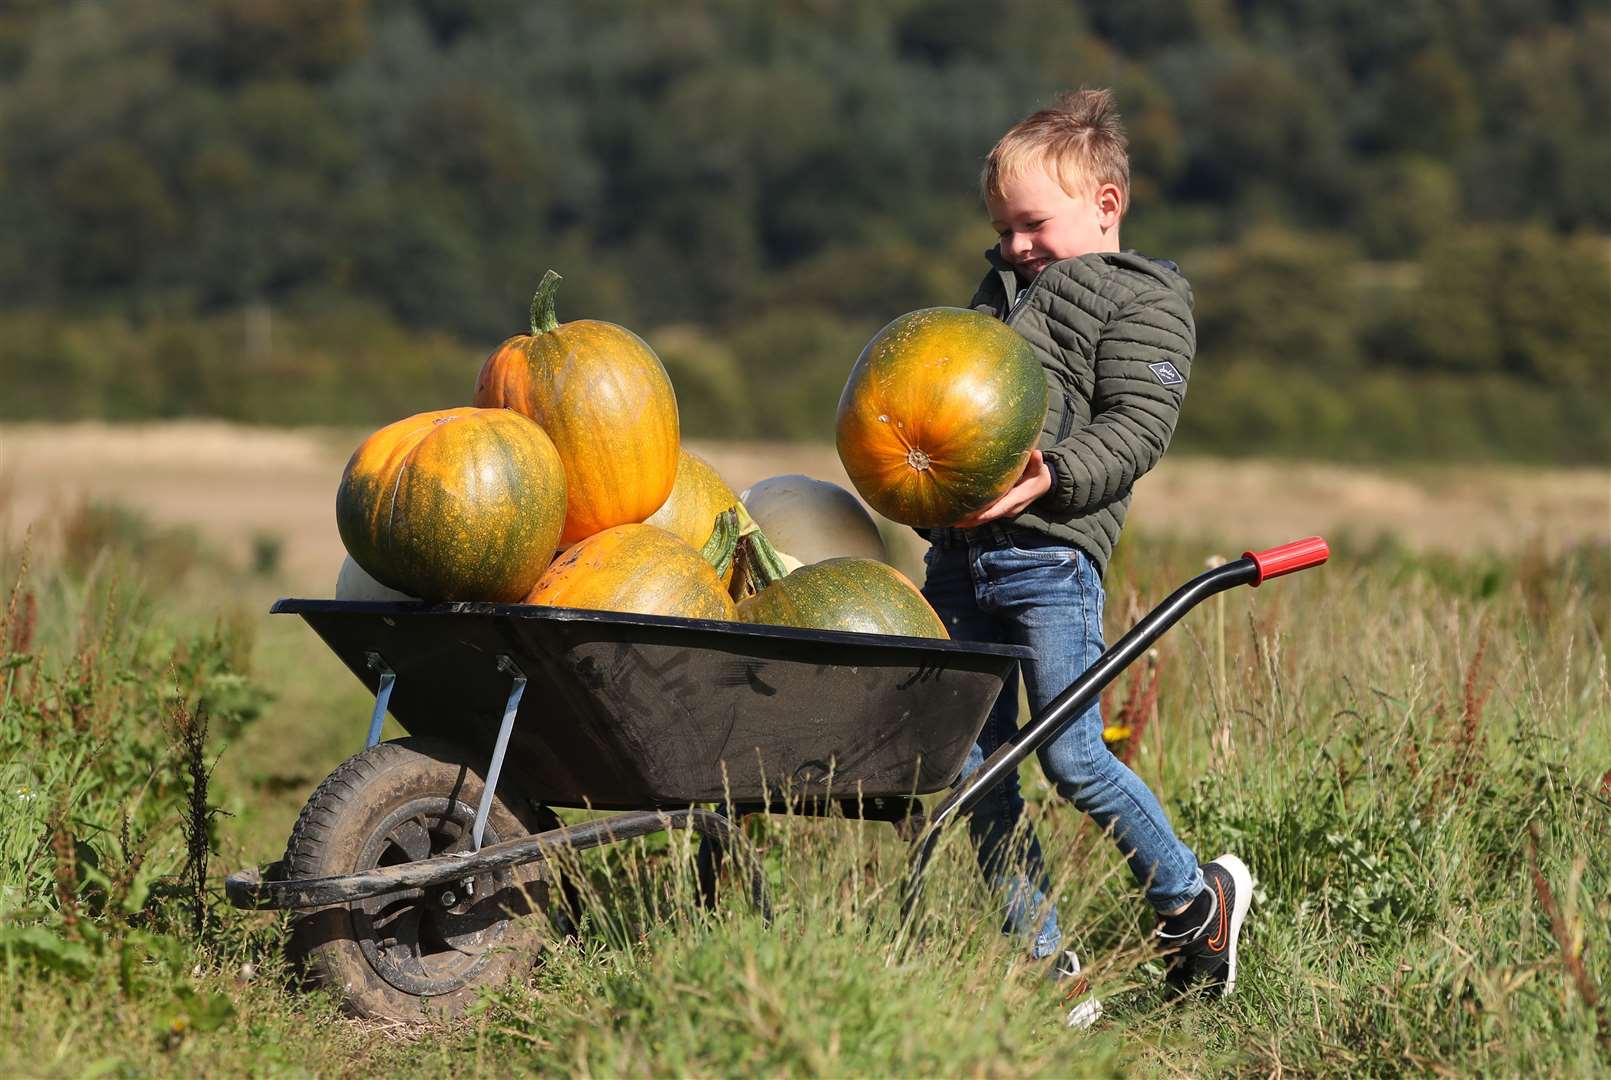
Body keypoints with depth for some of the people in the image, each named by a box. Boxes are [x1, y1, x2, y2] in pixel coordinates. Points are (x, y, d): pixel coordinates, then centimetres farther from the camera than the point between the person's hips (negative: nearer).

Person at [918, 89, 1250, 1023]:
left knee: (1071, 755, -12)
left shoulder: (1144, 303, 0)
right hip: (961, 554, 8)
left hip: (1052, 557, -8)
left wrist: (1052, 475, -25)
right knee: (975, 764, 4)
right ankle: (1049, 967, 10)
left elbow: (1136, 428, -11)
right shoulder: (1000, 291, 24)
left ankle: (1196, 901, 11)